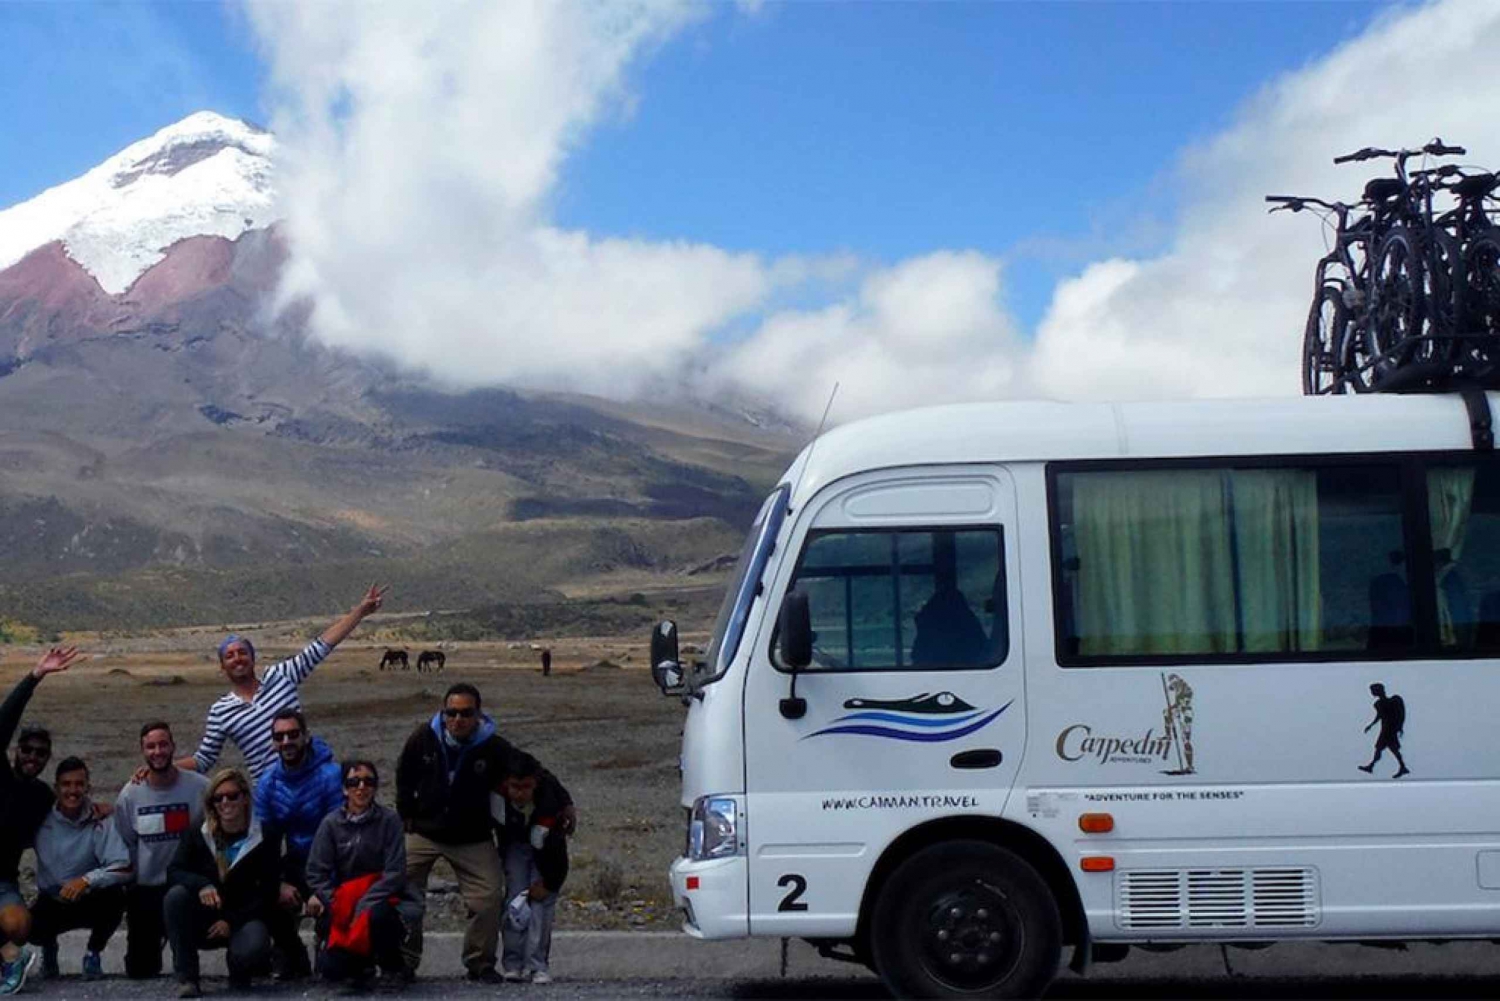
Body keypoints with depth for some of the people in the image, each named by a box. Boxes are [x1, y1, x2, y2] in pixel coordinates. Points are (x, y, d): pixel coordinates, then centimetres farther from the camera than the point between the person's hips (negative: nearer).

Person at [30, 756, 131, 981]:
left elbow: (124, 869, -24)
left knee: (115, 895, -32)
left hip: (90, 902, -1)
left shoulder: (100, 824, -16)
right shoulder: (41, 820, -9)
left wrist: (87, 879, -37)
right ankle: (49, 946, 13)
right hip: (51, 903, 1)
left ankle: (94, 953, -2)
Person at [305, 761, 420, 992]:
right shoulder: (331, 823, -3)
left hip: (380, 900, -2)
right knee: (332, 968, -17)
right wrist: (335, 905, -17)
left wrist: (364, 905, -22)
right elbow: (316, 873, -3)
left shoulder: (388, 821, -8)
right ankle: (360, 962, 22)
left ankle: (392, 963, -3)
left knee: (378, 917, -37)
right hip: (342, 904, 2)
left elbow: (395, 873, -12)